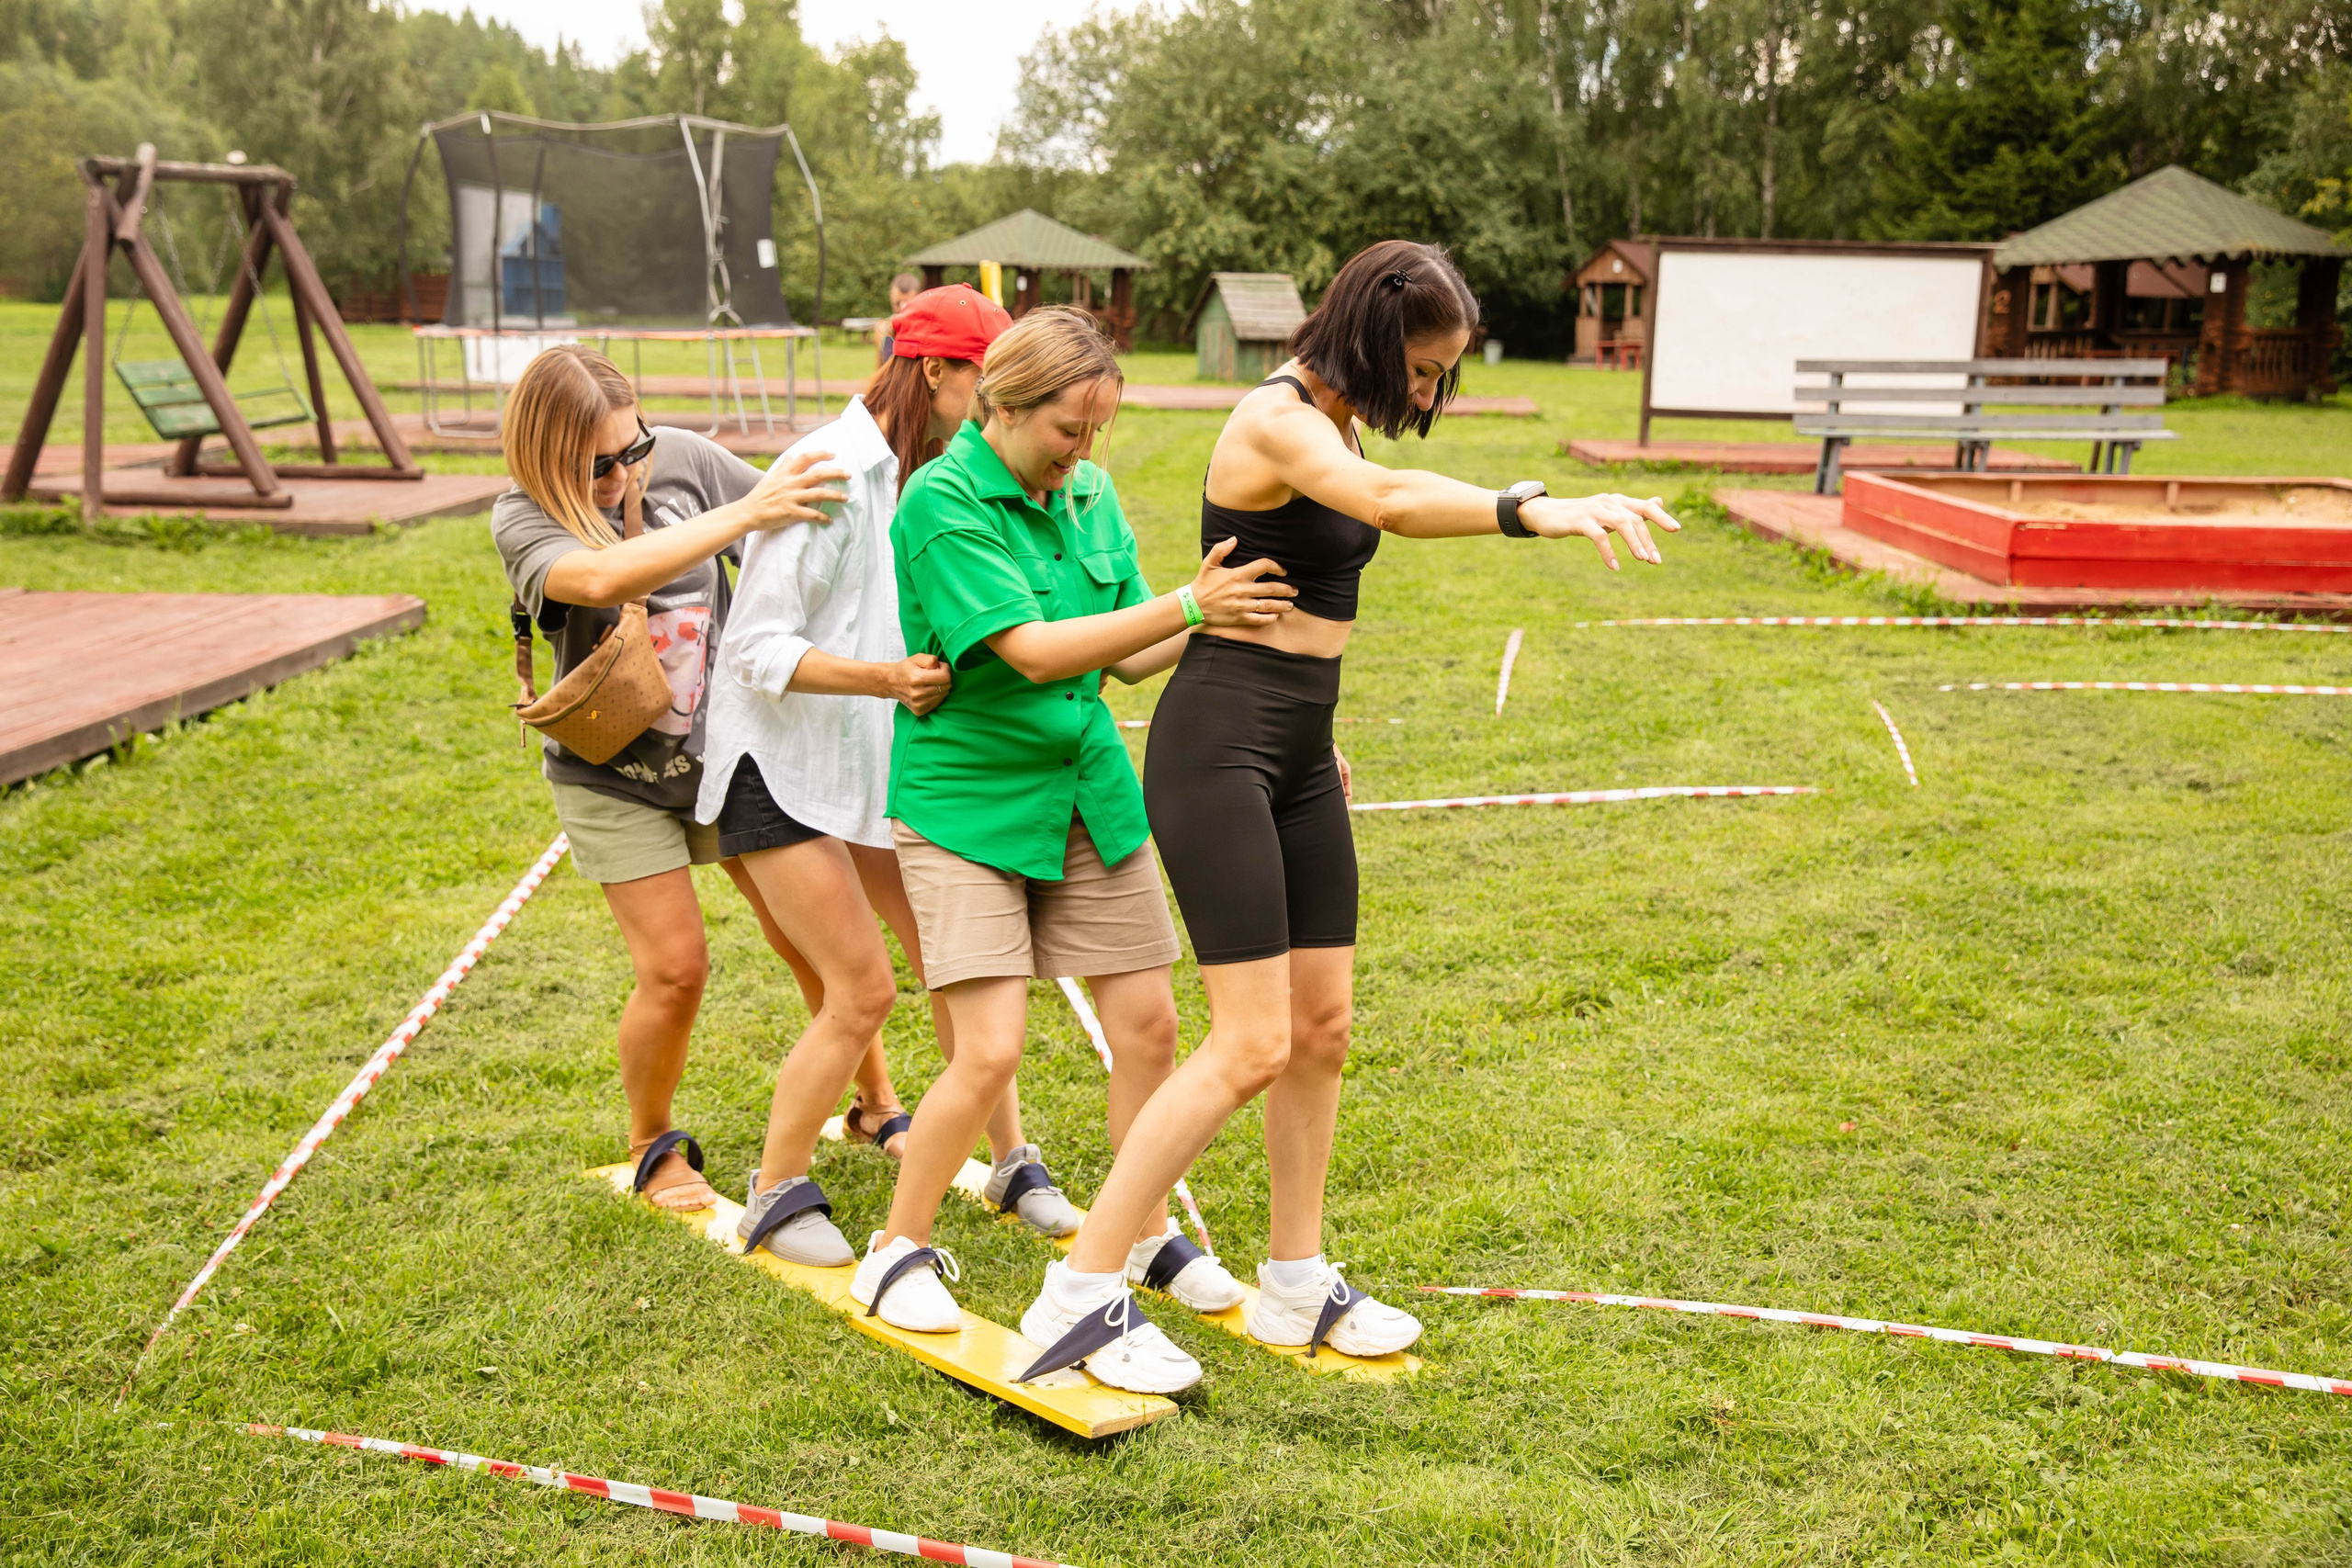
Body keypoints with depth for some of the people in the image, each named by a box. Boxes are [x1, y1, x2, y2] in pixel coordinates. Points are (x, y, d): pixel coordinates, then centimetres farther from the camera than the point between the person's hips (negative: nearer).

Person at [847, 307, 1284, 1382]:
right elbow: (1036, 649, -25)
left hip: (1087, 791, 6)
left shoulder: (1089, 493, 4)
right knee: (989, 1051, -11)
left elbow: (1130, 653, 7)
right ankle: (900, 1250, 12)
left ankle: (1145, 1234, 26)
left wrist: (1226, 615, -9)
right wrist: (1186, 607, -30)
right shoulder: (941, 503, -16)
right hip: (967, 801, -6)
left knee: (1147, 1020, 6)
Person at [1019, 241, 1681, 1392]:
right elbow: (1389, 500, -38)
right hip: (1217, 746, -10)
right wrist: (1536, 509, -51)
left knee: (1322, 1024, 11)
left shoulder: (1331, 427, 14)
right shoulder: (1276, 420, -16)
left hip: (1296, 750, 10)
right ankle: (1081, 1290, -1)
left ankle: (1295, 1286, 25)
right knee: (1253, 1044, -10)